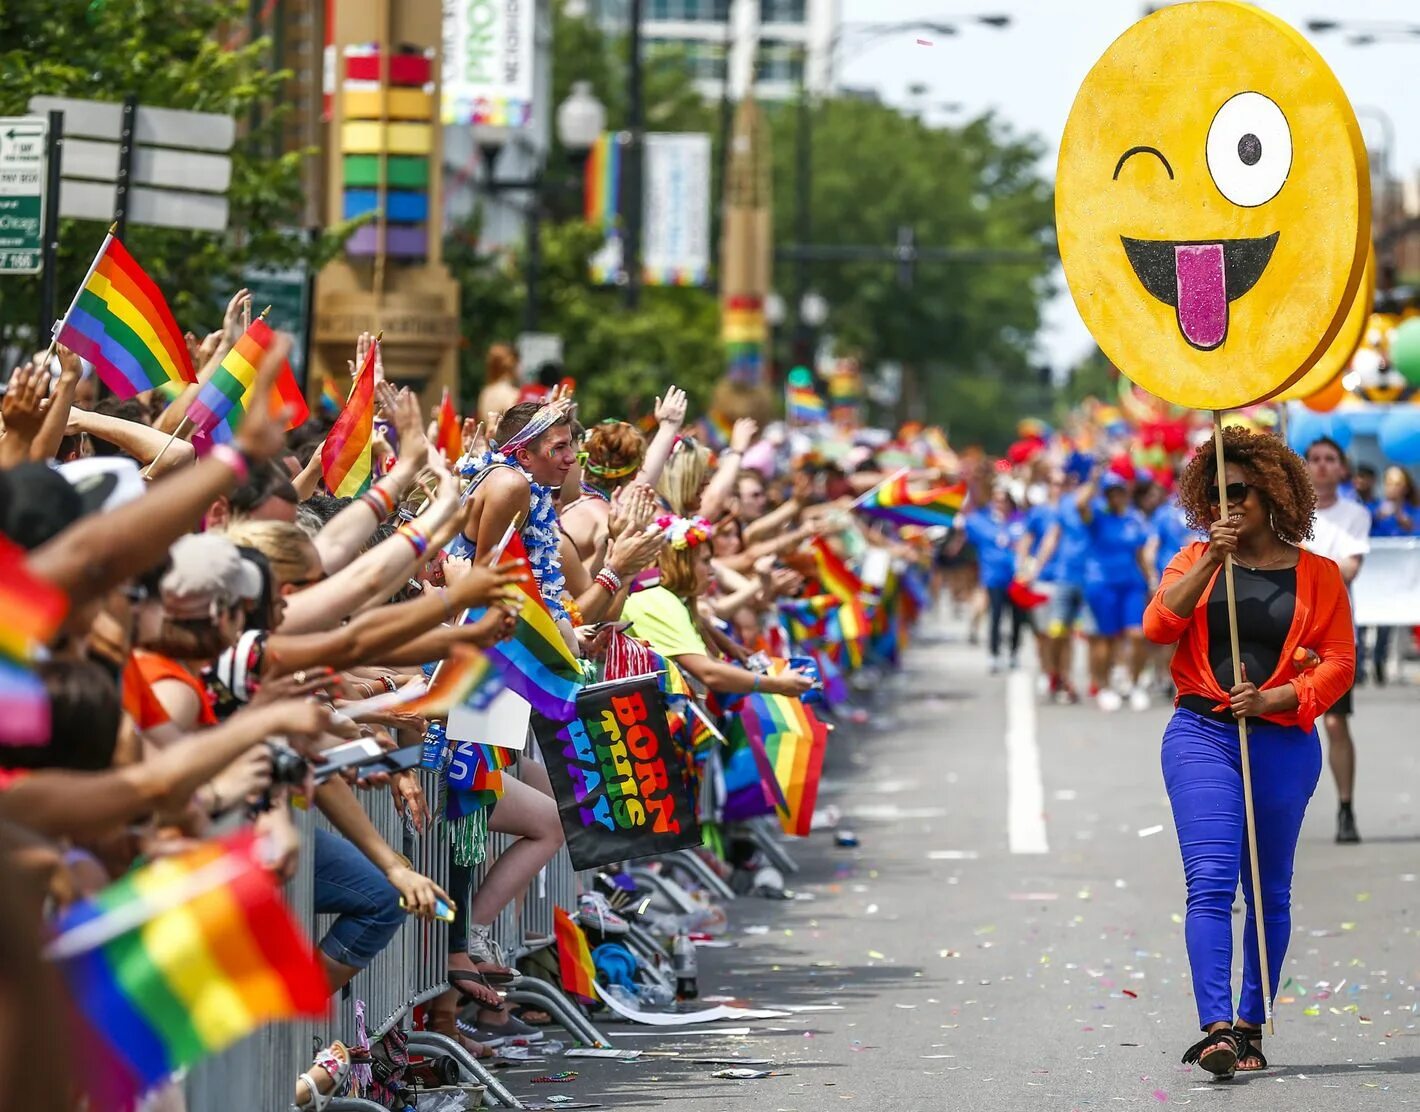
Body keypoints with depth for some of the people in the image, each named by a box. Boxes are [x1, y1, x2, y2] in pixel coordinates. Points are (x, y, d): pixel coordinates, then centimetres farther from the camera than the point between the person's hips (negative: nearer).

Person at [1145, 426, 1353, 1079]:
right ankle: (1215, 1028, -22)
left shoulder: (1317, 576, 6)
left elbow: (1338, 663, 1)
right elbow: (1159, 626, -5)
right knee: (1211, 881, -14)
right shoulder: (1197, 561, 10)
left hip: (1283, 741, 1)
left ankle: (1251, 1026, 16)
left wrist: (1275, 697, -14)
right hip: (1202, 736, 0)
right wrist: (1212, 559, -12)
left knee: (1270, 892, 7)